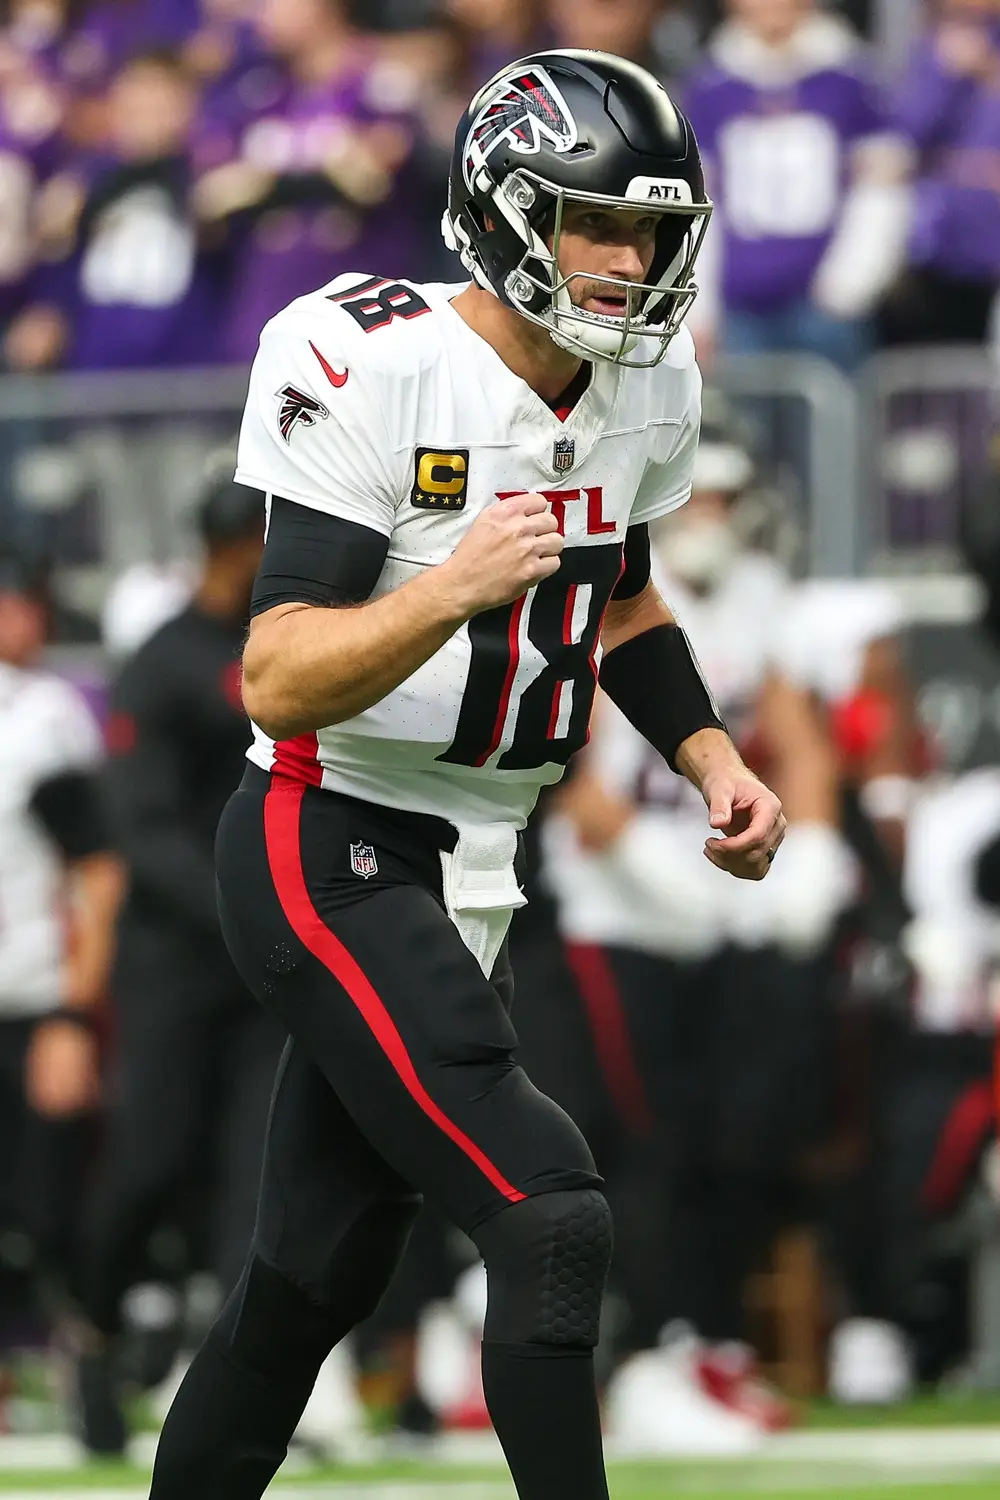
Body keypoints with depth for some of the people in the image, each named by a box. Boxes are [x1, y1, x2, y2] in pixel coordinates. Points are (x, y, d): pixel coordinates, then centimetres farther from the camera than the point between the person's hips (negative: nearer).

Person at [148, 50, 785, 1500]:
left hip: (462, 875, 8)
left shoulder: (647, 386, 5)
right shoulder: (377, 369, -20)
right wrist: (455, 589, -39)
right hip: (329, 854, -8)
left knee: (317, 1275, 13)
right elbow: (277, 678, -24)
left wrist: (714, 761, 10)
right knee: (552, 1218, -20)